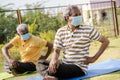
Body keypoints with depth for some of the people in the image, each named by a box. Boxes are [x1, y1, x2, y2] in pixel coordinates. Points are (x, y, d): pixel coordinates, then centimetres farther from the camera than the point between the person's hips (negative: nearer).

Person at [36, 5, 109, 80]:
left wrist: (94, 58, -5)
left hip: (79, 67, -5)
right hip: (64, 64, 5)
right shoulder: (61, 32, 3)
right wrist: (54, 60, -21)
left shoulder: (88, 30, -6)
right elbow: (56, 50, 3)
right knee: (40, 64, -16)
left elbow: (106, 41, 0)